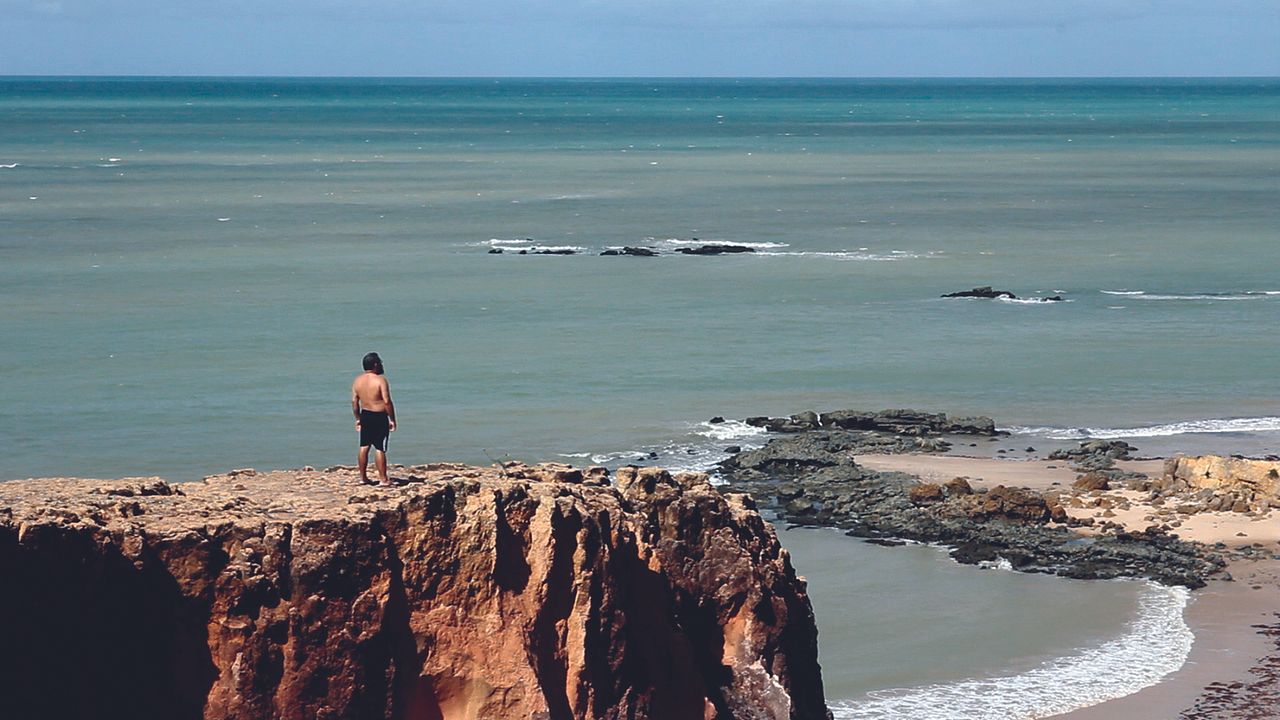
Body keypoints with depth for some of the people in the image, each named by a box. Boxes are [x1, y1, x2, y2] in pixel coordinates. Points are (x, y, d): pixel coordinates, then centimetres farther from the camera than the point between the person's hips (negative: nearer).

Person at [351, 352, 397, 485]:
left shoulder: (357, 380, 2)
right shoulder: (380, 380, -16)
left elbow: (354, 401, 6)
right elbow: (387, 402, -19)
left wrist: (358, 419, 17)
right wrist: (392, 419, -11)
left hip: (364, 415, 6)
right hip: (379, 417, -6)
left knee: (364, 446, 16)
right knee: (380, 449, -3)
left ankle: (363, 477, 23)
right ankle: (383, 479, 1)